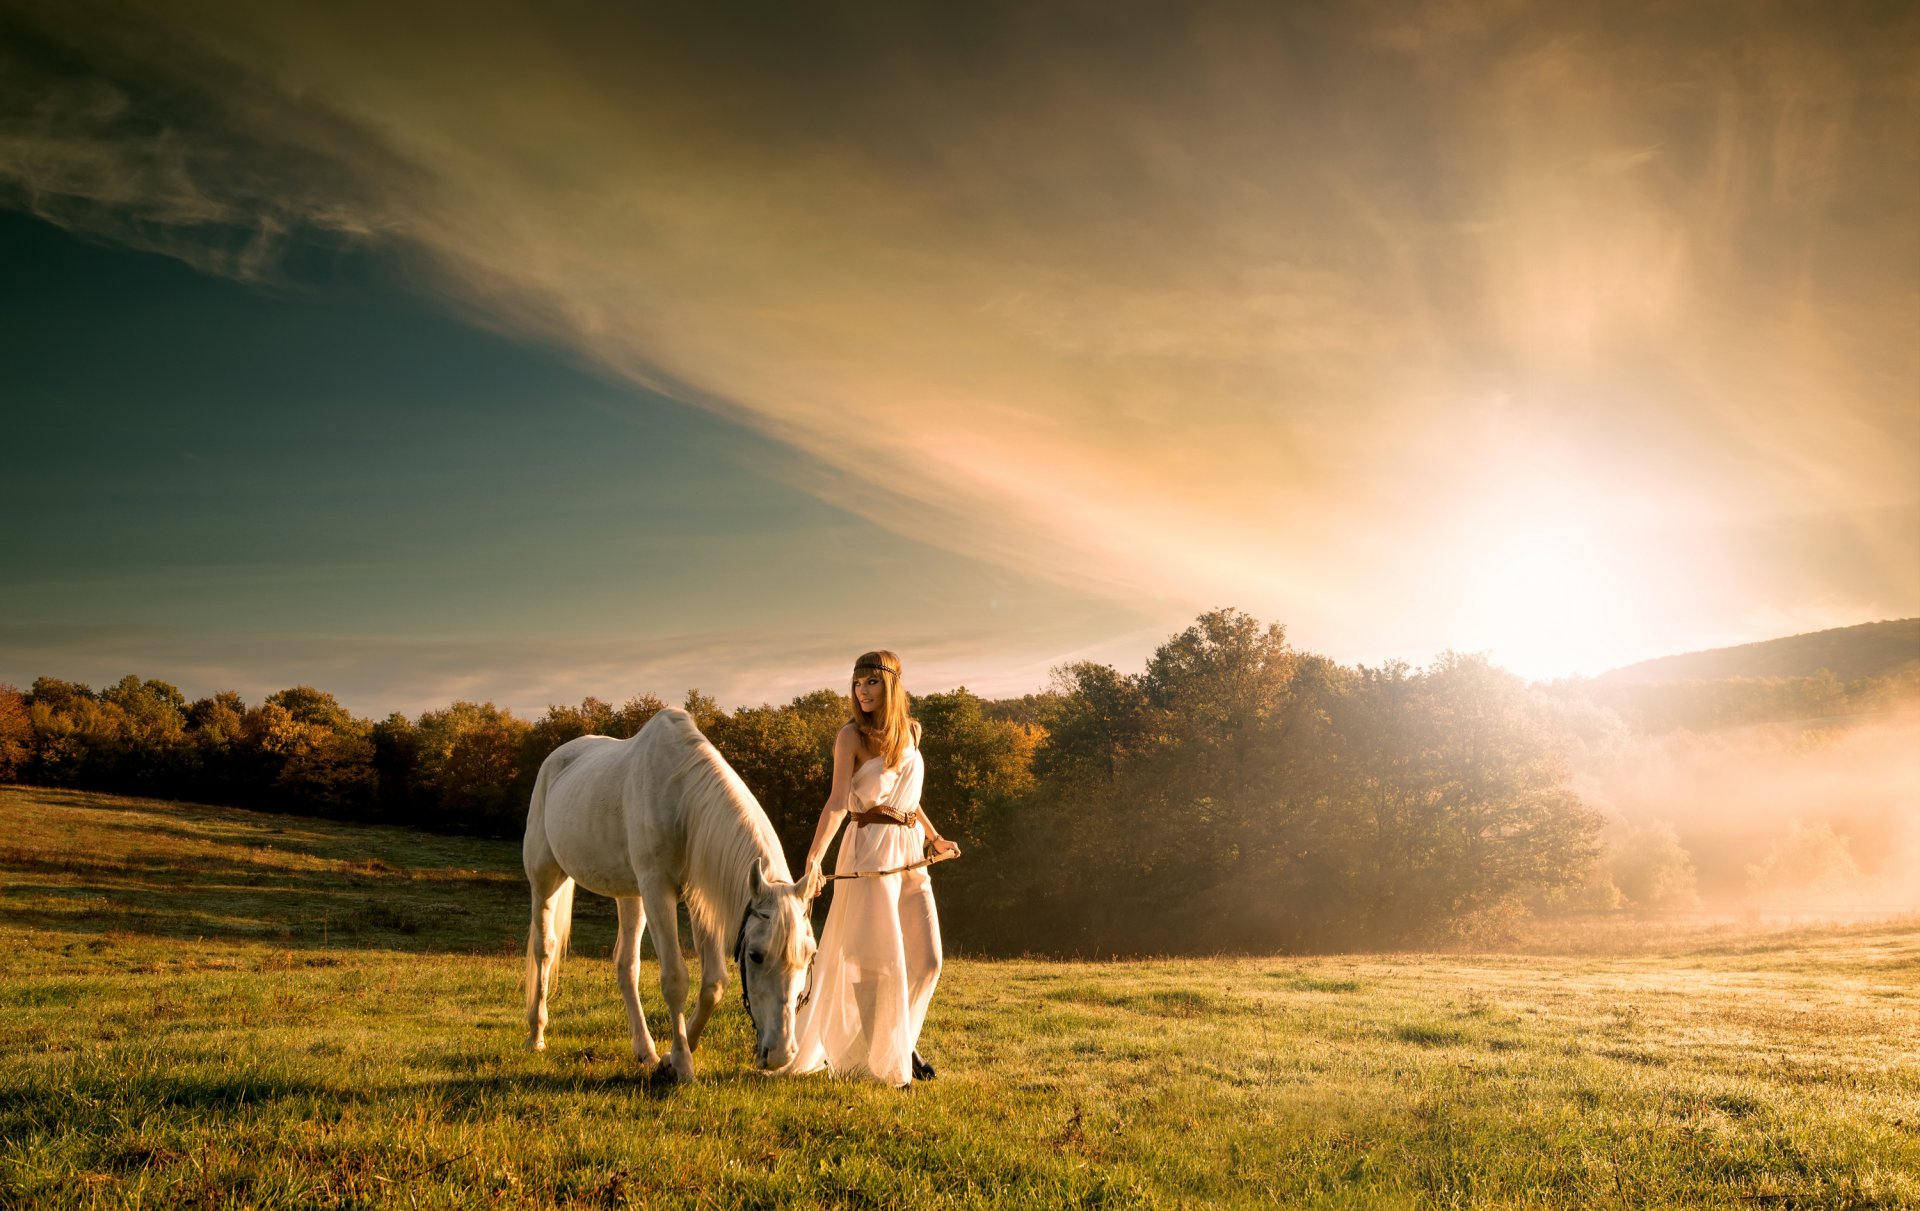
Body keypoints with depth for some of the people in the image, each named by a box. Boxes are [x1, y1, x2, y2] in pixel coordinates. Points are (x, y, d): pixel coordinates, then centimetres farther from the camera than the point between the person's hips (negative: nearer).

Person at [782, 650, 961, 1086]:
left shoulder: (910, 731, 11)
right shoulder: (852, 736, -7)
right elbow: (839, 801, -16)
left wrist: (933, 836, 23)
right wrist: (814, 858, -27)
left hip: (910, 850, 6)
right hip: (870, 848, -6)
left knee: (926, 958, 6)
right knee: (879, 960, -4)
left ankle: (899, 1041, 26)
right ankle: (885, 1060, 10)